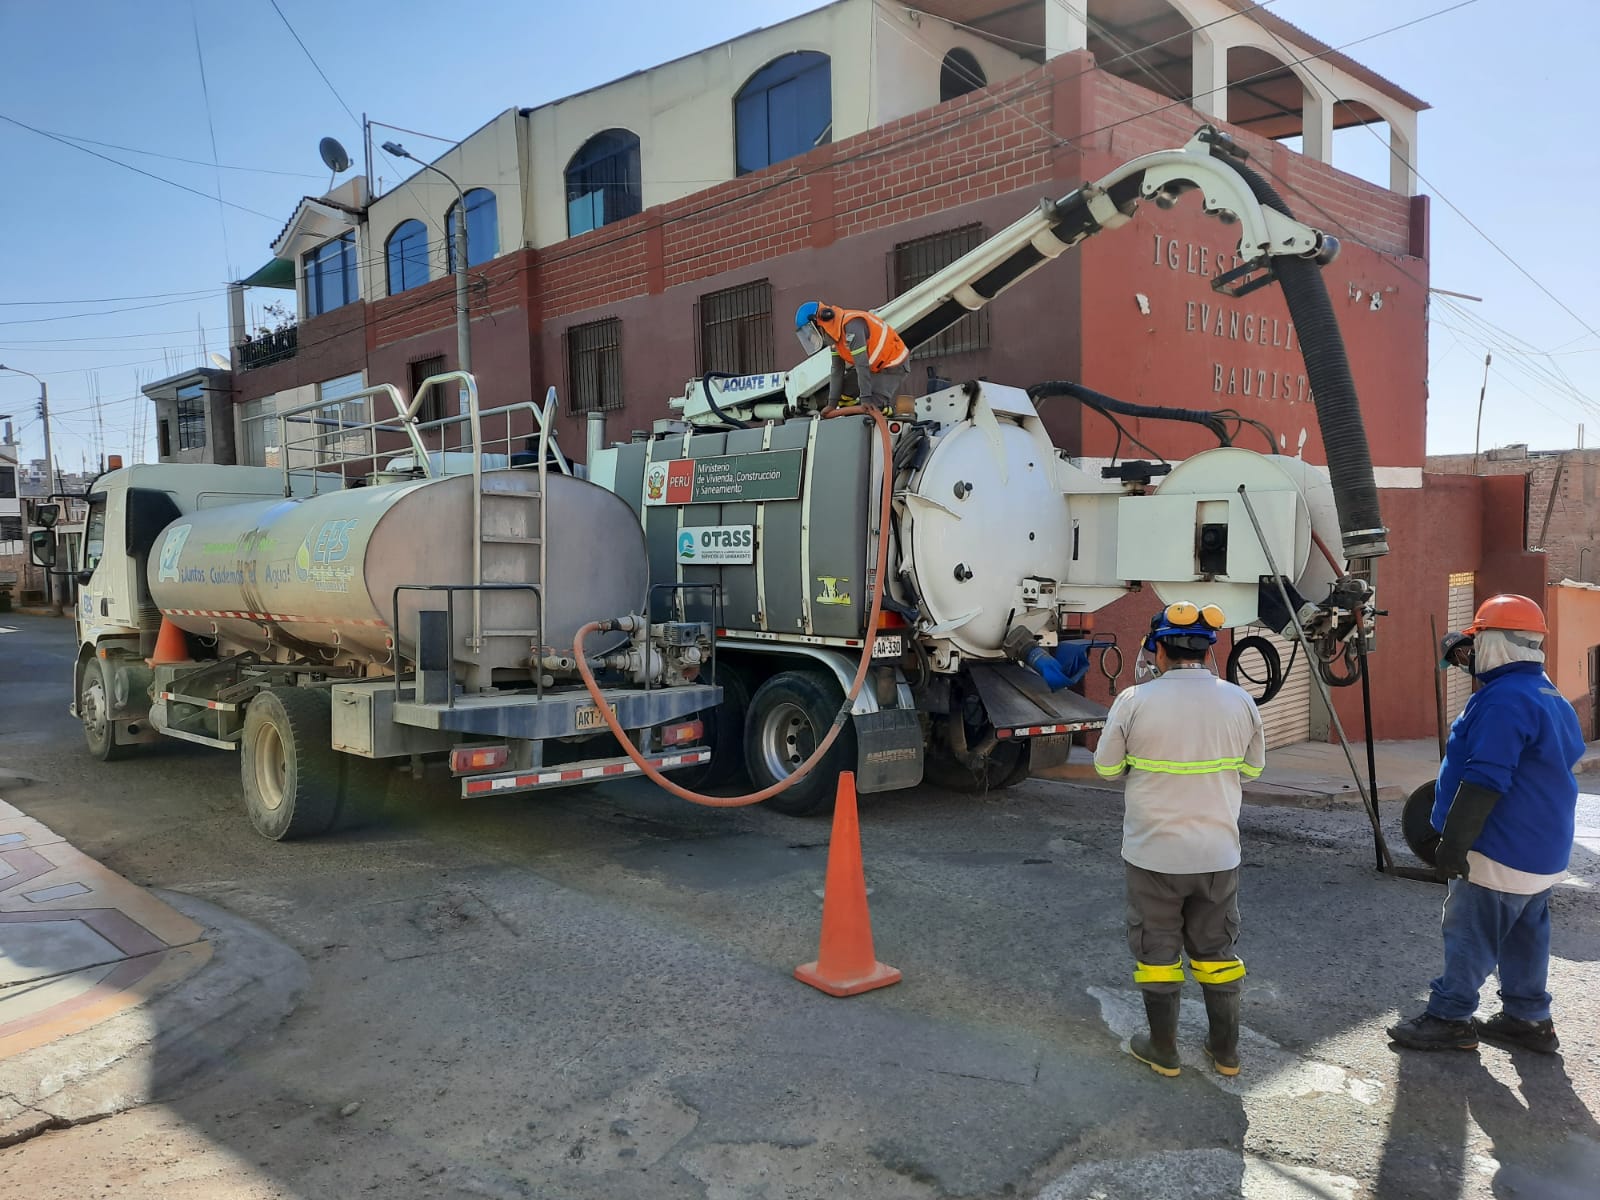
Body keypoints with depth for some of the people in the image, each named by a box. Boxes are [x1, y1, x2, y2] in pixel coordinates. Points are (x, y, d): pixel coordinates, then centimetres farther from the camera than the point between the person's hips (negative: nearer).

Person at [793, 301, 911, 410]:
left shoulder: (851, 325, -27)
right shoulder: (836, 332, 2)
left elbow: (862, 364, -30)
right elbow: (837, 370, 3)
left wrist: (866, 399, -30)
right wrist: (832, 403, -1)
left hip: (893, 367, -9)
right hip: (874, 366, 9)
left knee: (875, 406, -24)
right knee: (842, 388, 6)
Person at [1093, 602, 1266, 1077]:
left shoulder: (1135, 701, -15)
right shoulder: (1239, 702, -6)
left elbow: (1106, 766, -4)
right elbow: (1253, 767, 9)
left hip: (1154, 853, -3)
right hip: (1218, 853, 3)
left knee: (1157, 950, 13)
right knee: (1216, 950, 19)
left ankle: (1163, 1051, 25)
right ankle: (1226, 1051, 31)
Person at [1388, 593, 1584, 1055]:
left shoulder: (1503, 700, -23)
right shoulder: (1552, 698, 12)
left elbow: (1484, 782, -26)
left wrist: (1454, 842, -22)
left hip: (1500, 853, -10)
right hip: (1543, 853, 10)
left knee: (1468, 935, 0)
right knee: (1525, 937, 17)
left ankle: (1449, 1018, 8)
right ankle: (1530, 1020, 25)